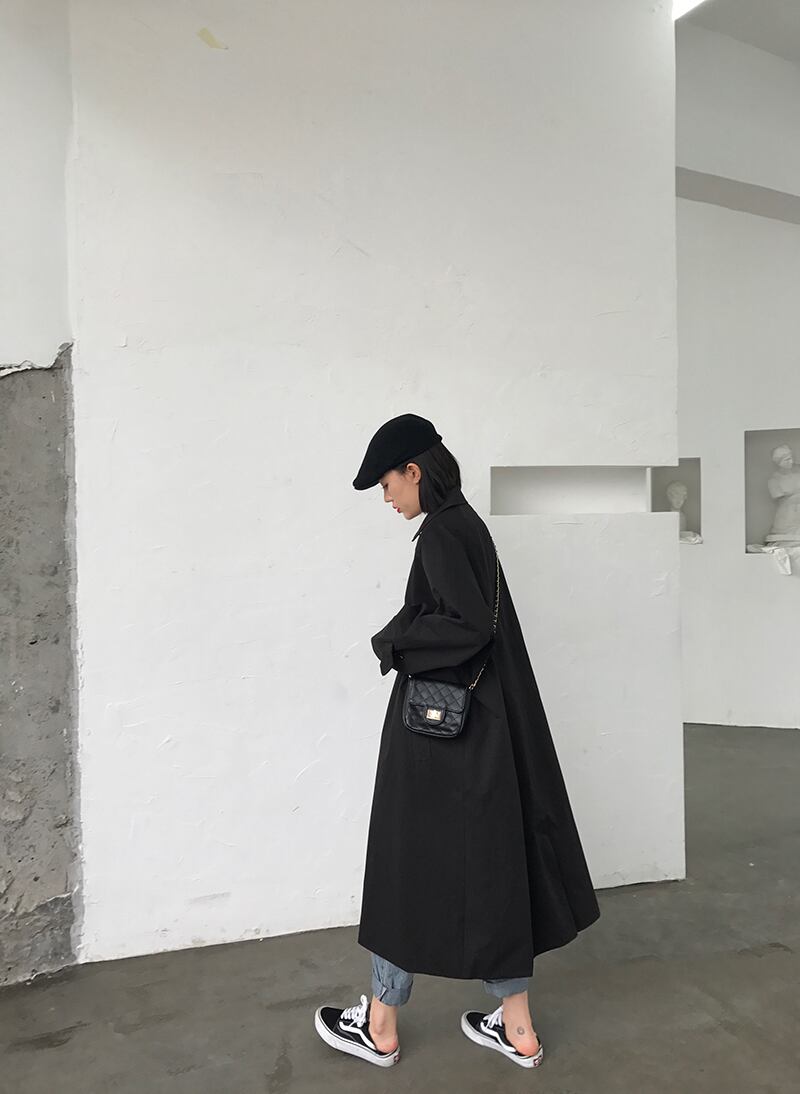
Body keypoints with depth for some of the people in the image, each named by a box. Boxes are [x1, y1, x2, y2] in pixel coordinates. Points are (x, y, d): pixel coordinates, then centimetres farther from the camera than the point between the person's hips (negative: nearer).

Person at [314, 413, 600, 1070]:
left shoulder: (441, 533, -16)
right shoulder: (466, 524, 11)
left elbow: (469, 624, -24)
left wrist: (392, 642, -13)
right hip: (483, 723, 9)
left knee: (413, 862, 5)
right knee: (493, 861, 14)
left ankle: (382, 1026, 24)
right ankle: (517, 1027, 26)